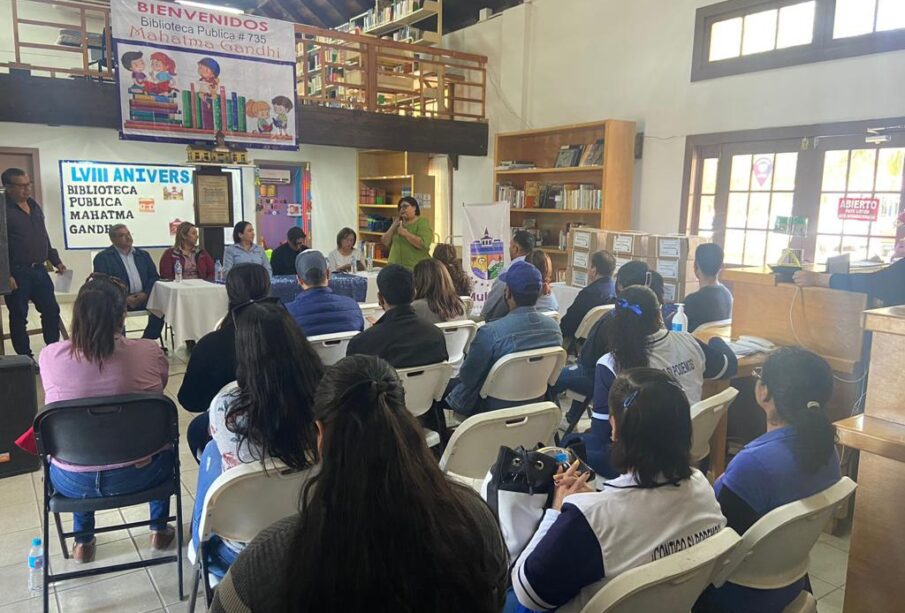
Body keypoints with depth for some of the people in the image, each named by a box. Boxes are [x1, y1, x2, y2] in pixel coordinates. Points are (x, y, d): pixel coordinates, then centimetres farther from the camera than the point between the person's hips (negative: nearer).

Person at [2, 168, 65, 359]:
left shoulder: (34, 206, 12)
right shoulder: (5, 209, -11)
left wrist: (56, 260, 18)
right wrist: (6, 274, -19)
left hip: (39, 270, 7)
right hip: (17, 273, -6)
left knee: (51, 310, 9)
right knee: (19, 317, 5)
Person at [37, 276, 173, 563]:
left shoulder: (50, 356, -14)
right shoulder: (148, 352, -16)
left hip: (71, 483, 2)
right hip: (136, 476, -1)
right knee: (166, 444, 33)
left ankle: (83, 541, 42)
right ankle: (160, 530, 41)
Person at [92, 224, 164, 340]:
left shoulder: (143, 255, 20)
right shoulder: (103, 257, 6)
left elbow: (154, 277, 15)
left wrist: (146, 293, -6)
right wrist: (124, 298, -17)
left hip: (143, 297, 4)